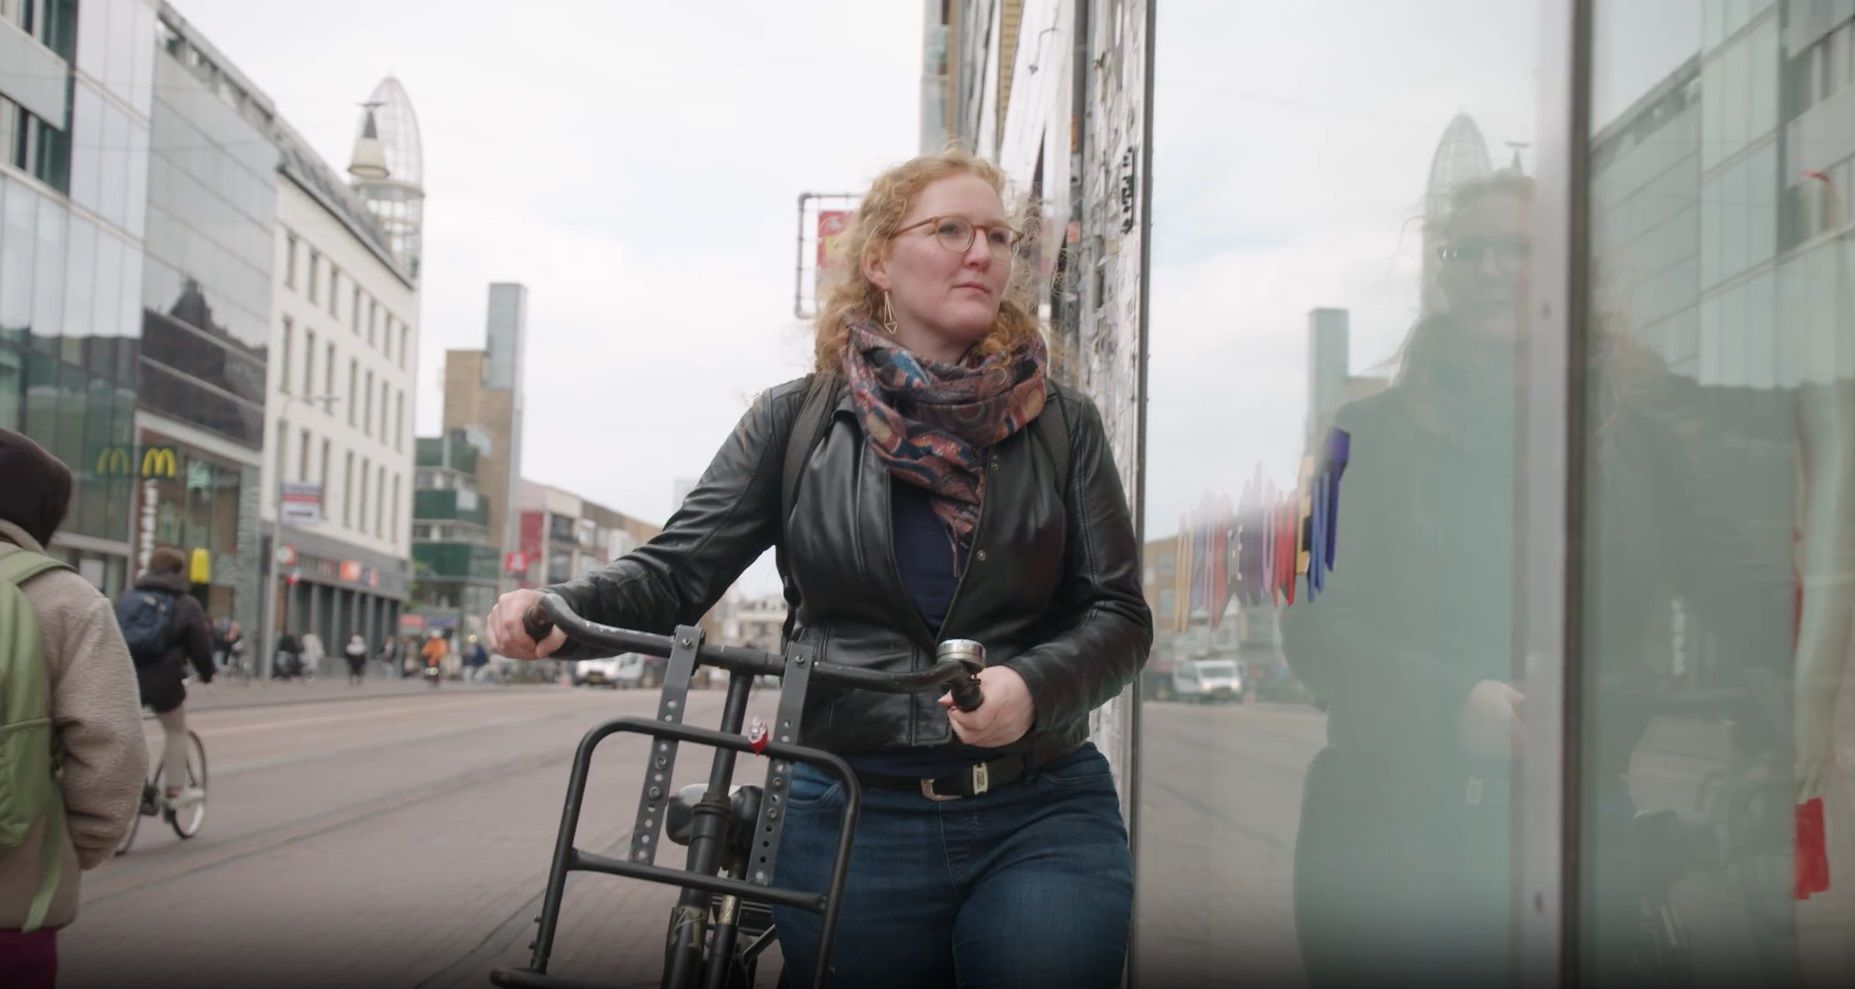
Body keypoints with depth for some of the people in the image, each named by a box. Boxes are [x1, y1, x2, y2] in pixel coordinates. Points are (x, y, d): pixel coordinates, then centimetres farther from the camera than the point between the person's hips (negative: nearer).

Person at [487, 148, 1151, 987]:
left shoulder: (1060, 424, 5)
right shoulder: (798, 421, 5)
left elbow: (1119, 613, 1)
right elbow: (676, 569, 0)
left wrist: (1033, 687, -20)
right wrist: (558, 612, -21)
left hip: (1040, 819, 0)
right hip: (852, 817, 0)